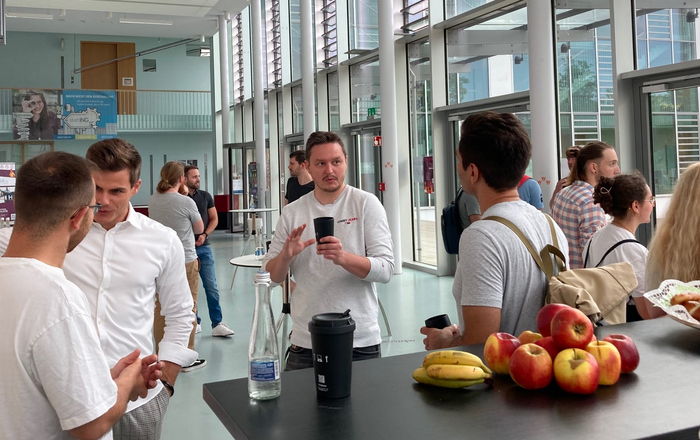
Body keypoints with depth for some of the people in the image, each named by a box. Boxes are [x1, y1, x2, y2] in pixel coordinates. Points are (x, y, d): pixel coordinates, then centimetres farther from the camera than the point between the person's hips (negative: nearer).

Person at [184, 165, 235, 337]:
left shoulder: (205, 196, 6)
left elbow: (214, 219, 9)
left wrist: (204, 235, -7)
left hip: (203, 247, 2)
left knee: (211, 287, -3)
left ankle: (217, 324, -1)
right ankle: (194, 321, 19)